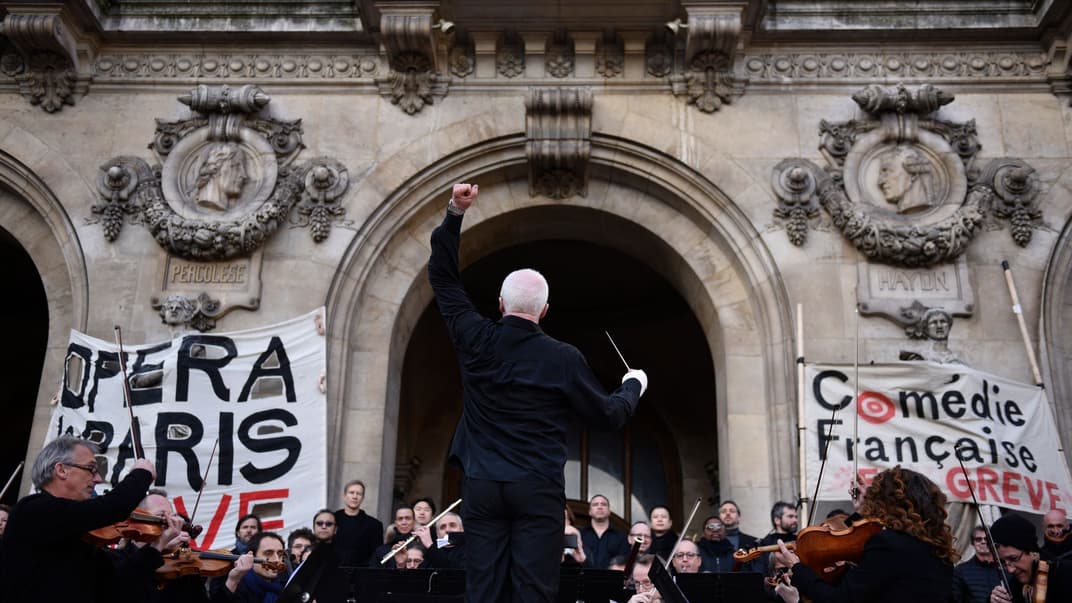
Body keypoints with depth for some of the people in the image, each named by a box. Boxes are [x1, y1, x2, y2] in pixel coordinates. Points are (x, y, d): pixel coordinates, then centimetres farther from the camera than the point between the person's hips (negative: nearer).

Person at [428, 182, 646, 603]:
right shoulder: (563, 358, -6)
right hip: (538, 488, -2)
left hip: (482, 486, 2)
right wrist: (633, 385, 23)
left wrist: (455, 214, 4)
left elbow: (442, 277, 8)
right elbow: (610, 416, 3)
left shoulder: (476, 341, -1)